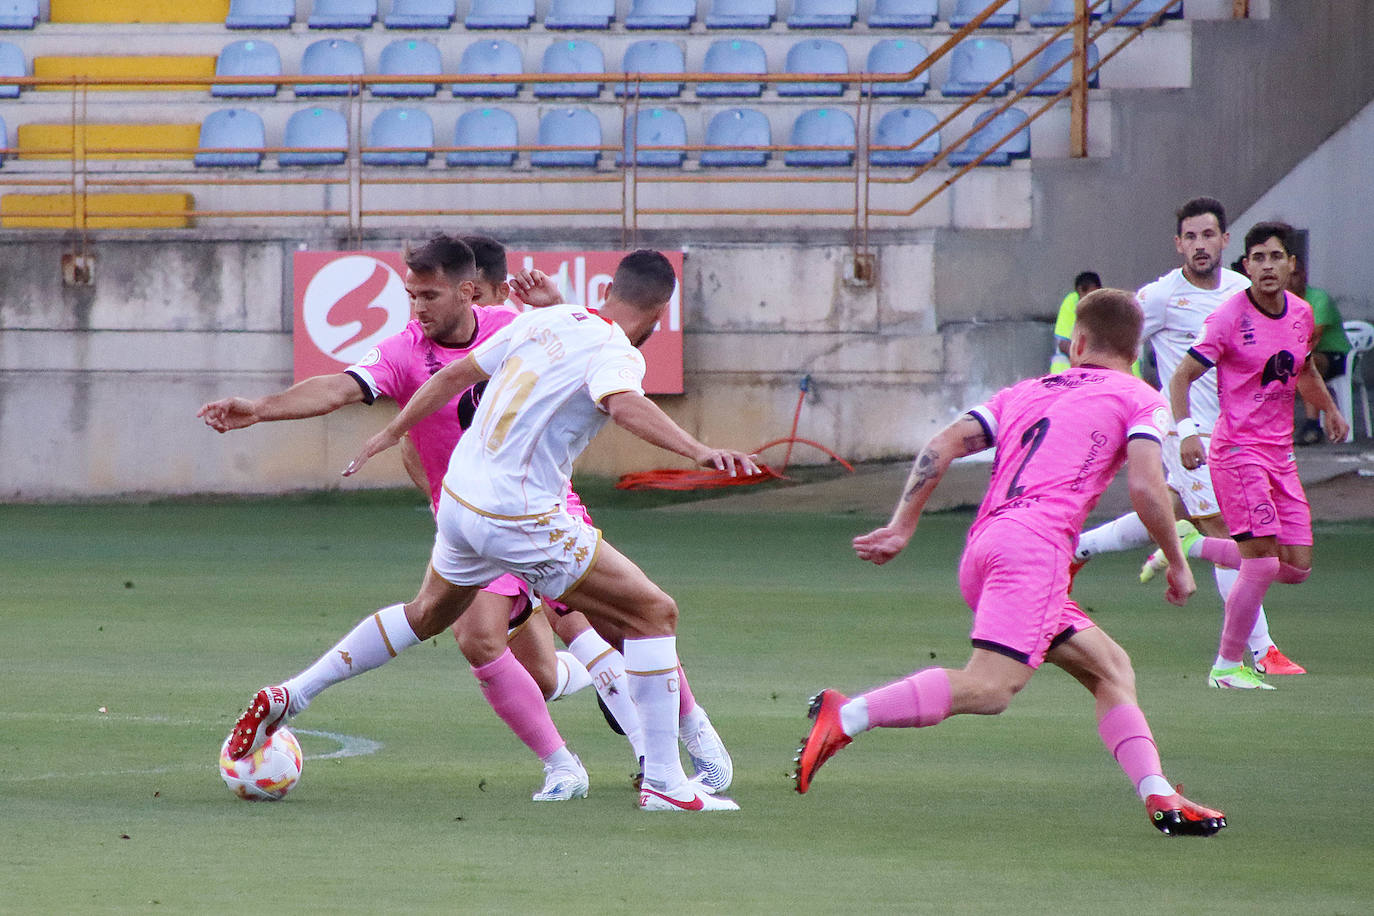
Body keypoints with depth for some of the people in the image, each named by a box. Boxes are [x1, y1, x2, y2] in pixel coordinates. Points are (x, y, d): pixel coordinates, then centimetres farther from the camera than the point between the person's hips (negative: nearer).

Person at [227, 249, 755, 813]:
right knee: (653, 614, -1)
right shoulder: (615, 353, -12)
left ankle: (287, 698, 35)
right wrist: (696, 450, -48)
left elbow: (454, 374, 17)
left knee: (427, 615, 33)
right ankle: (663, 784, -6)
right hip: (521, 522, -8)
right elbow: (625, 405, -36)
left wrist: (392, 433, 30)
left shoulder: (545, 320, 9)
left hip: (459, 498, 8)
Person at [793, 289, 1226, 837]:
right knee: (989, 689, -22)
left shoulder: (1026, 392, 27)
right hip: (1035, 544, -8)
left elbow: (942, 446, 16)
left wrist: (901, 527, 16)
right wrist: (1178, 564, 9)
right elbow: (1146, 488, -4)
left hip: (981, 549, 8)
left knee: (1110, 668, 15)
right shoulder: (1140, 399, 12)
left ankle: (1158, 797, 3)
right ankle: (845, 717, -33)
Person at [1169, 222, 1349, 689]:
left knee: (1297, 566, 3)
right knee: (1262, 564, -16)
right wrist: (1187, 431, -24)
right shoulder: (1229, 318, -12)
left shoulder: (1301, 314, 8)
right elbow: (1181, 377, -10)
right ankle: (1228, 667, -2)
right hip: (1237, 451, -7)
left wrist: (1329, 409, 12)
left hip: (1280, 453, 7)